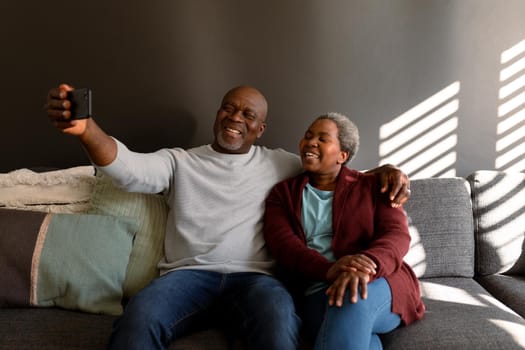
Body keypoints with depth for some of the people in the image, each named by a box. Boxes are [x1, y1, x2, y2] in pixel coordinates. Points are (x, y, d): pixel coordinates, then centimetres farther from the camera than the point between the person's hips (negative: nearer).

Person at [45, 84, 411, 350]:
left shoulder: (280, 163, 19)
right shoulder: (180, 161, 14)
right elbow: (130, 168, -3)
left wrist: (381, 172, -1)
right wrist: (86, 128, -24)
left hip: (254, 276, 1)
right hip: (189, 273, 0)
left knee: (278, 316, -36)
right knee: (138, 318, -33)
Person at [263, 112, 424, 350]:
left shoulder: (372, 186, 14)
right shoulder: (283, 193, 16)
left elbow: (396, 234, -3)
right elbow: (283, 244, -2)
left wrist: (368, 264, -27)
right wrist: (329, 270, -23)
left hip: (379, 284, 1)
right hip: (315, 293, -1)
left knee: (353, 297, -36)